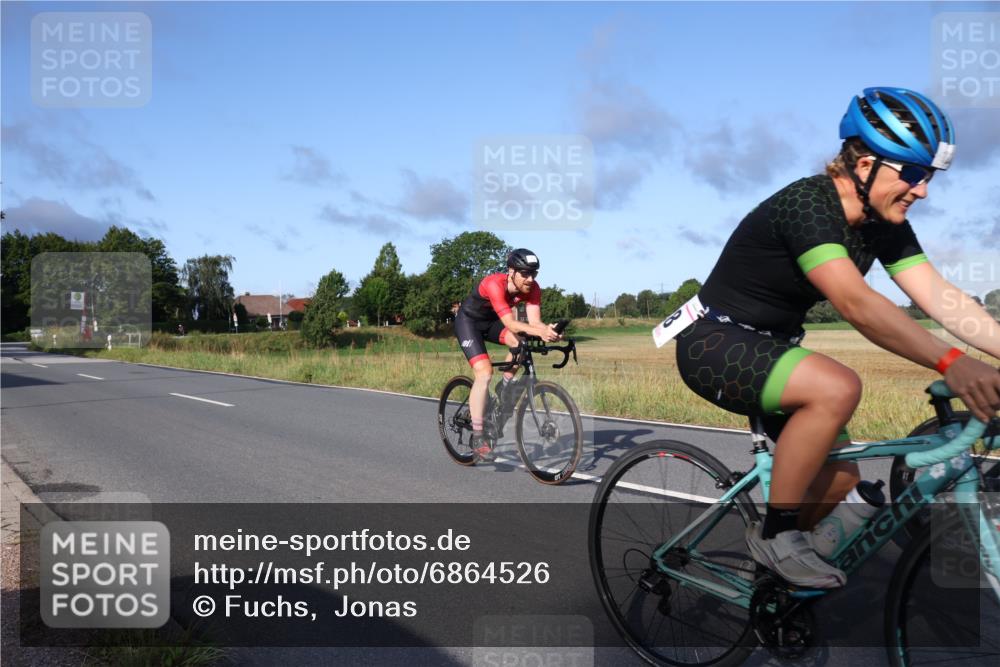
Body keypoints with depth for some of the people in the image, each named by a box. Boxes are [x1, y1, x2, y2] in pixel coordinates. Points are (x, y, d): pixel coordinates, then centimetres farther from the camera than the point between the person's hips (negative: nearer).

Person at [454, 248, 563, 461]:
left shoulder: (532, 289, -18)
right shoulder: (495, 284, -36)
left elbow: (534, 321, -26)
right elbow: (510, 323, -44)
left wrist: (548, 330, -48)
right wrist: (539, 332, -59)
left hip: (491, 321, 6)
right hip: (468, 321, -6)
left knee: (521, 342, -24)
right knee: (485, 372, -22)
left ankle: (504, 387, 1)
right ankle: (478, 438, -16)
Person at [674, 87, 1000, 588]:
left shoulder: (885, 226, 0)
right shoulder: (806, 204, -26)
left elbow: (941, 297, -9)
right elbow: (855, 303, -40)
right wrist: (951, 363, -49)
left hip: (768, 347, 9)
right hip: (714, 345, -8)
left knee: (840, 474, 0)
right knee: (838, 388, -31)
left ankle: (771, 547, 25)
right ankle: (777, 533, -15)